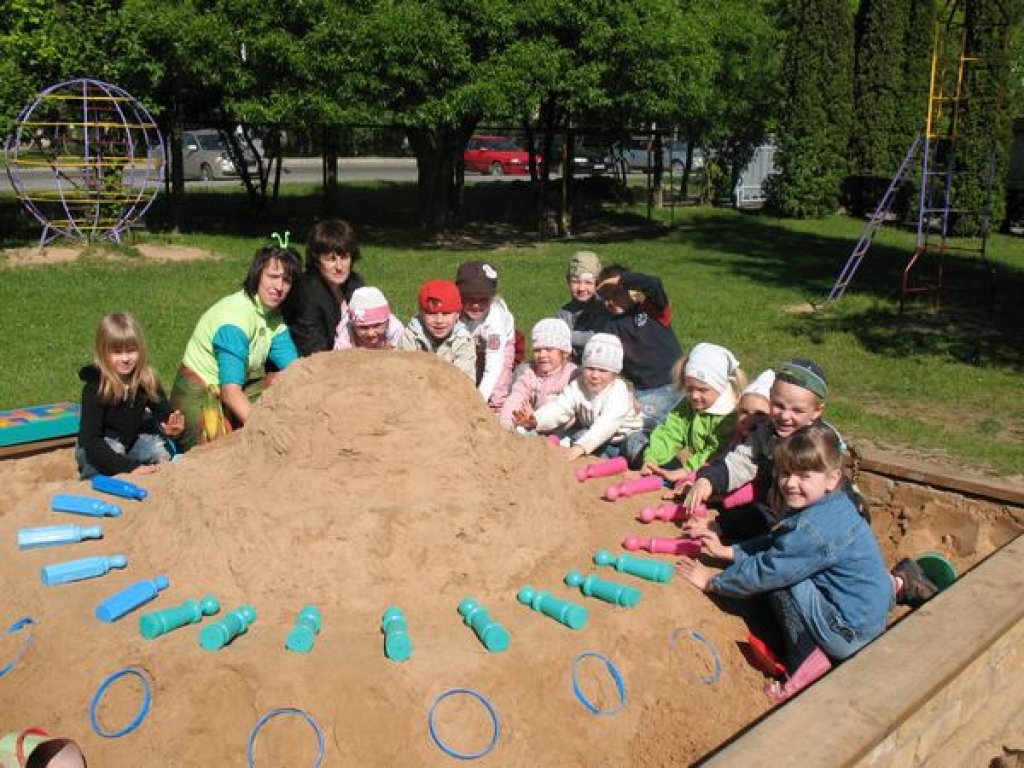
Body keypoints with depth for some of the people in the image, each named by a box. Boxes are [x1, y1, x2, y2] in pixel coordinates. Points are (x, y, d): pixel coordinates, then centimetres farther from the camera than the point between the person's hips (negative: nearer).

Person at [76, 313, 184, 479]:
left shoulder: (147, 380, -15)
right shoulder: (94, 388, -26)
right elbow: (90, 440, -32)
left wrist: (170, 426, -34)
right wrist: (129, 467, -43)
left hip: (133, 441, 4)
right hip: (97, 449, -4)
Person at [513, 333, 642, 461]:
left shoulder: (618, 392, -25)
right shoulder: (578, 386, -9)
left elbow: (606, 424, -42)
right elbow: (559, 408, -24)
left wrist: (580, 447, -58)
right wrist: (535, 420, -47)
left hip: (622, 440, -3)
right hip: (594, 438, 3)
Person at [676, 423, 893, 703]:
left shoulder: (814, 530, -28)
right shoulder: (830, 507, 3)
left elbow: (767, 570, -20)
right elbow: (770, 544, 13)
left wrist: (712, 581, -7)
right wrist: (726, 550, 8)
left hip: (850, 632, -10)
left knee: (781, 578, -15)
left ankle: (808, 661, -7)